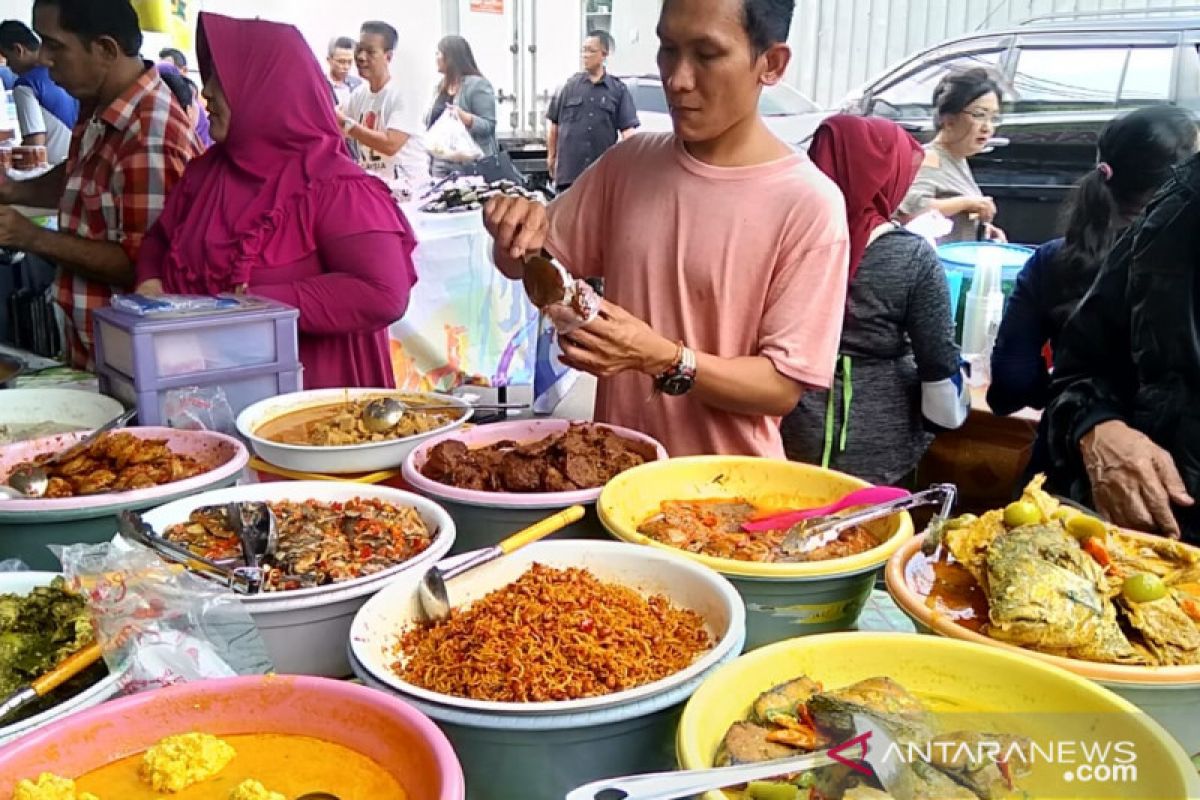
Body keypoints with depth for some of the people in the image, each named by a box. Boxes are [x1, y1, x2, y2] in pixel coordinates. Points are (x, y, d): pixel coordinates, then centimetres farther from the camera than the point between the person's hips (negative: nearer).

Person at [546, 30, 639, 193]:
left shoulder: (618, 89, 4)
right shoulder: (570, 86, 7)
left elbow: (627, 130, -1)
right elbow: (554, 125, 13)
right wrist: (551, 156, 15)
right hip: (569, 169, 0)